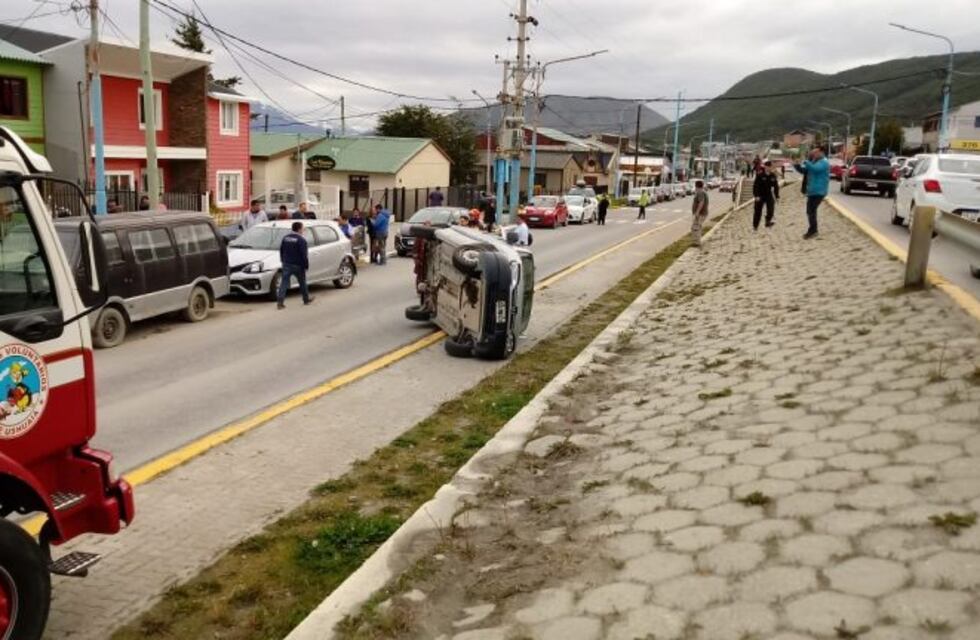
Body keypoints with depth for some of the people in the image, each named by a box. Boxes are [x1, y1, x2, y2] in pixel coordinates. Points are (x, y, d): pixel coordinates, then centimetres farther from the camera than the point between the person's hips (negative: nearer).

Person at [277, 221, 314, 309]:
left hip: (286, 264, 4)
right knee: (302, 282, 15)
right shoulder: (301, 240, -13)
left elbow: (281, 250, 13)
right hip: (298, 265, -4)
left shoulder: (286, 238, 6)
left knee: (284, 282, -1)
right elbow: (304, 254, -15)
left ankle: (280, 302, -11)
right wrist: (306, 265, -6)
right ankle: (306, 299, 30)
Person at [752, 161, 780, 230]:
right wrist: (756, 195, -19)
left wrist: (777, 196, 8)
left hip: (769, 195, 3)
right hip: (760, 196, -3)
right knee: (758, 211, 4)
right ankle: (755, 225, 17)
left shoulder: (773, 176, 2)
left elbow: (776, 186, 9)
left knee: (771, 209, -14)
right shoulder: (759, 175, -11)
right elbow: (755, 186, -12)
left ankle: (768, 221, 3)